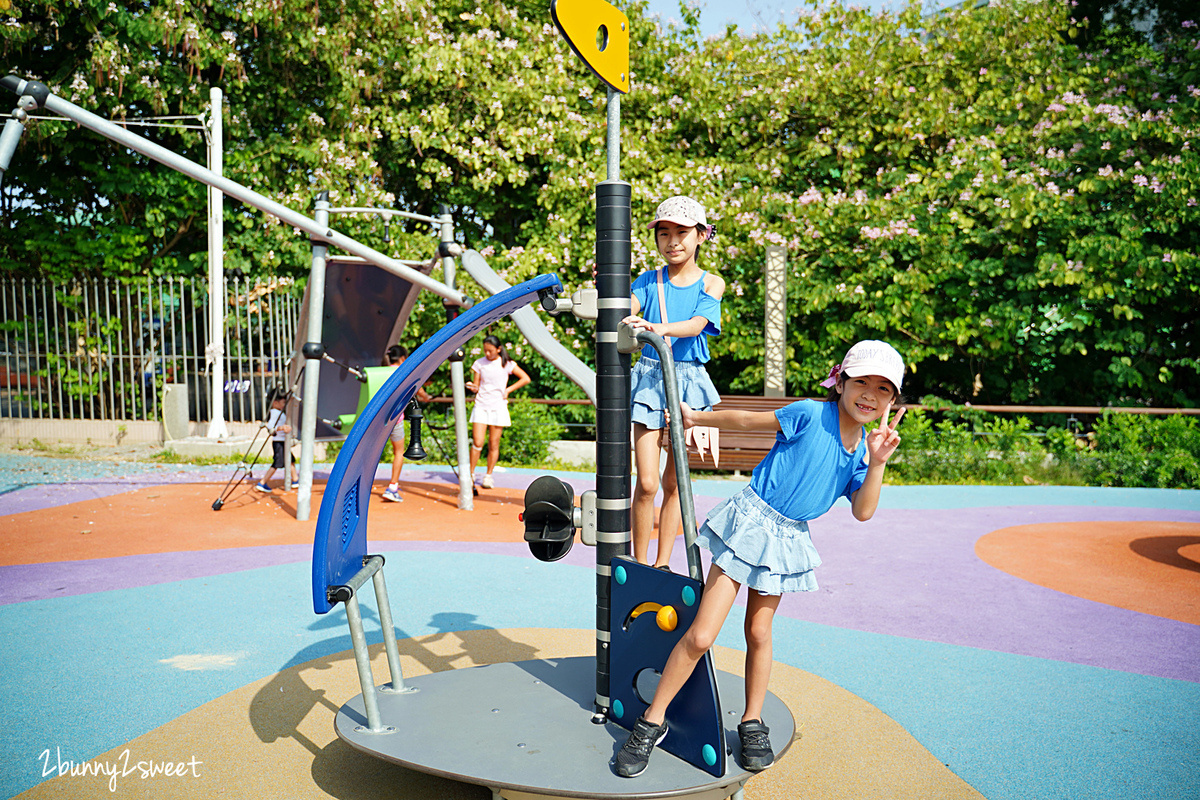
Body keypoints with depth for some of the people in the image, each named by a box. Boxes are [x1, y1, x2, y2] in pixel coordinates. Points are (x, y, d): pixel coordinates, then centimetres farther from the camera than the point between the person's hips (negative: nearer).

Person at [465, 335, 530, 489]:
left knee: (493, 444, 2)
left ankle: (489, 476, 15)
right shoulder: (479, 363, 5)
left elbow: (526, 379, 5)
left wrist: (508, 390, -1)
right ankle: (471, 474, 5)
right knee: (477, 443, -8)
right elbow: (476, 387, 6)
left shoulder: (506, 364, 1)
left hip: (498, 407, 0)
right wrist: (472, 387, -18)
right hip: (481, 406, 1)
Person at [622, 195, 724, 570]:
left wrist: (657, 328, -33)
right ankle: (639, 565, 8)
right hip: (650, 376, 0)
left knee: (674, 481, 9)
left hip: (688, 381, 1)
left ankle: (662, 564, 21)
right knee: (646, 482, -8)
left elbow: (696, 325, -15)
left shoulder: (711, 283, 3)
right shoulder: (649, 280, 7)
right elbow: (628, 309, -11)